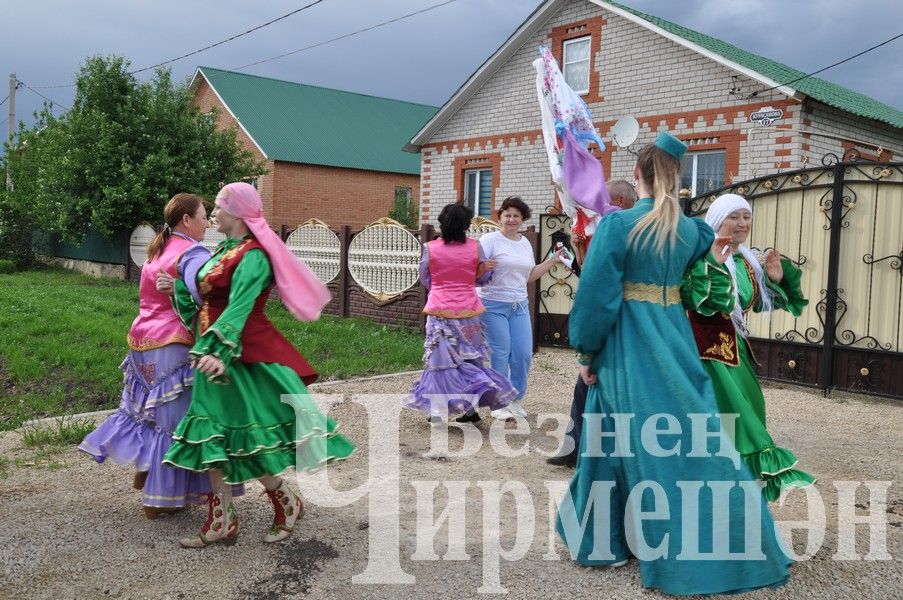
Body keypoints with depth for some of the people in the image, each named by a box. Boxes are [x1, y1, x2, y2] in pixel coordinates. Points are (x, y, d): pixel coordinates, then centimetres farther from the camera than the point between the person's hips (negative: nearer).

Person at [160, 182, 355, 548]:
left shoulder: (252, 256, -15)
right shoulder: (225, 249, 12)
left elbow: (238, 308, -28)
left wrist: (219, 350, -39)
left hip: (243, 357, -9)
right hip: (216, 353, 9)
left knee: (247, 438, -3)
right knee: (211, 436, 9)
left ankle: (288, 503, 20)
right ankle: (221, 522, 18)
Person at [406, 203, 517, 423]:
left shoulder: (429, 248, -5)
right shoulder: (475, 247, -2)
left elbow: (425, 281, 6)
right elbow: (483, 278, 9)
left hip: (439, 312, -1)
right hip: (468, 311, 1)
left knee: (441, 358, 5)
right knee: (469, 358, 11)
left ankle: (437, 409, 8)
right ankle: (471, 407, 10)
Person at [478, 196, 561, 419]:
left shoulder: (525, 243, 14)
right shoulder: (490, 240, -6)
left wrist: (552, 260, 15)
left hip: (519, 306, 6)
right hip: (493, 305, -6)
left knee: (523, 354, 3)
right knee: (499, 355, -3)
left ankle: (516, 399, 22)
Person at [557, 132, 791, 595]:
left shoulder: (618, 224, -11)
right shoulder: (690, 229, 5)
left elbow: (597, 295, -13)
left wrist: (586, 352, -6)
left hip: (628, 344, -4)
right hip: (675, 339, 5)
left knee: (628, 437, 6)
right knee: (690, 432, 13)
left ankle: (609, 540, 19)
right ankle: (708, 541, 23)